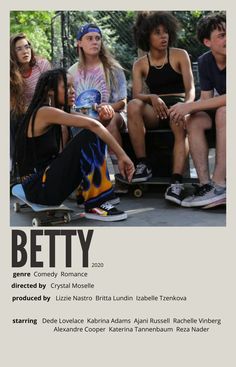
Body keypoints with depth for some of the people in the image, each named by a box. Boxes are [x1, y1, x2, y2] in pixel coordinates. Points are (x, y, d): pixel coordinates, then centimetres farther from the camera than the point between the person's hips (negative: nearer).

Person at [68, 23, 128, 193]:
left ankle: (120, 174, -41)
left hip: (114, 114, -2)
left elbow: (122, 102, 2)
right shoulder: (73, 72, 10)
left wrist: (108, 107, -20)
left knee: (110, 119, -39)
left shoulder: (113, 68, 5)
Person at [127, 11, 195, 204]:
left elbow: (190, 89, -4)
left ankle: (177, 182, -48)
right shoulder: (140, 64, 10)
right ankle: (143, 165, -28)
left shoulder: (180, 56, 5)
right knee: (133, 105, -31)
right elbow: (137, 95, -4)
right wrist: (152, 98, -27)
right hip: (155, 112, 2)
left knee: (181, 124, -38)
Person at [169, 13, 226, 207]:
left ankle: (219, 184, -37)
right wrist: (187, 109, -25)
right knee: (194, 121, -19)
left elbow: (229, 99, -32)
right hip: (221, 109, 6)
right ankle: (205, 184, -26)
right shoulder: (205, 62, -2)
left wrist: (190, 106, -32)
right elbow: (206, 99, -3)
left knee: (223, 112, -34)